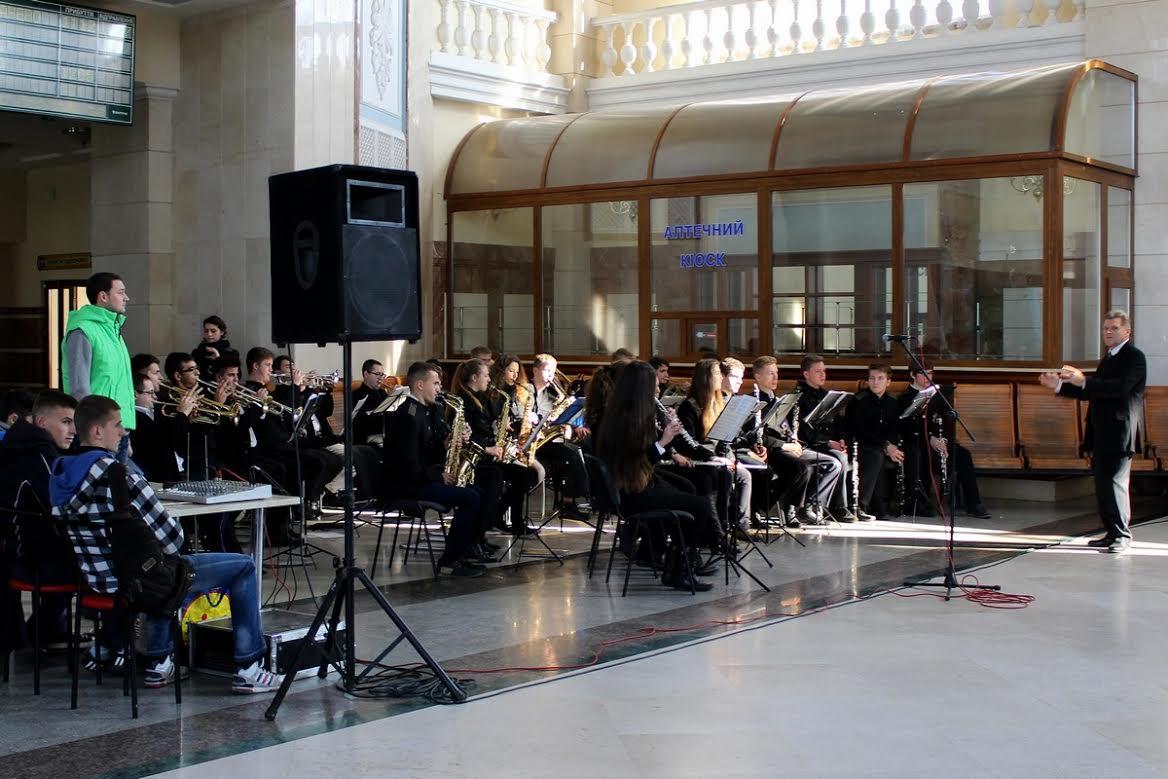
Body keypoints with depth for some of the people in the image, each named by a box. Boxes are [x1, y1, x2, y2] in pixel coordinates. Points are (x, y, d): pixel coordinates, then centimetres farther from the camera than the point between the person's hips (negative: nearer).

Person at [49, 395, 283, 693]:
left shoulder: (59, 477, 1)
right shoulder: (119, 475, -24)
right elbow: (170, 537, -21)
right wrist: (168, 545, 3)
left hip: (97, 579, 9)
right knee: (243, 567, 3)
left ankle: (158, 663, 38)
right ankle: (247, 670, 7)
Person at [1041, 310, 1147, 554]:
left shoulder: (1134, 357, -7)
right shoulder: (1109, 358, 22)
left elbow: (1121, 387, -24)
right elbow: (1090, 393, 22)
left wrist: (1084, 381, -31)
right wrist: (1059, 385, 12)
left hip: (1119, 432, -9)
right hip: (1101, 433, 9)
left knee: (1115, 482, -10)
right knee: (1103, 484, 10)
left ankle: (1122, 535, -5)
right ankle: (1112, 533, 17)